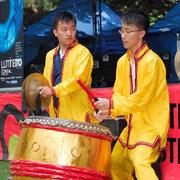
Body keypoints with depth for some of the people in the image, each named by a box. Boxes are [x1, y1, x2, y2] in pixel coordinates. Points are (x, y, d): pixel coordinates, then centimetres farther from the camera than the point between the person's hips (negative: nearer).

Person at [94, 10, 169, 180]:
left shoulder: (152, 61, -19)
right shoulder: (123, 62, 5)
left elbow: (142, 99, -21)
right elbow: (119, 94, 7)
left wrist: (111, 104, -22)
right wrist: (108, 110, -11)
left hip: (151, 124, -8)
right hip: (133, 124, 8)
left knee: (140, 163, -25)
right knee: (116, 163, 17)